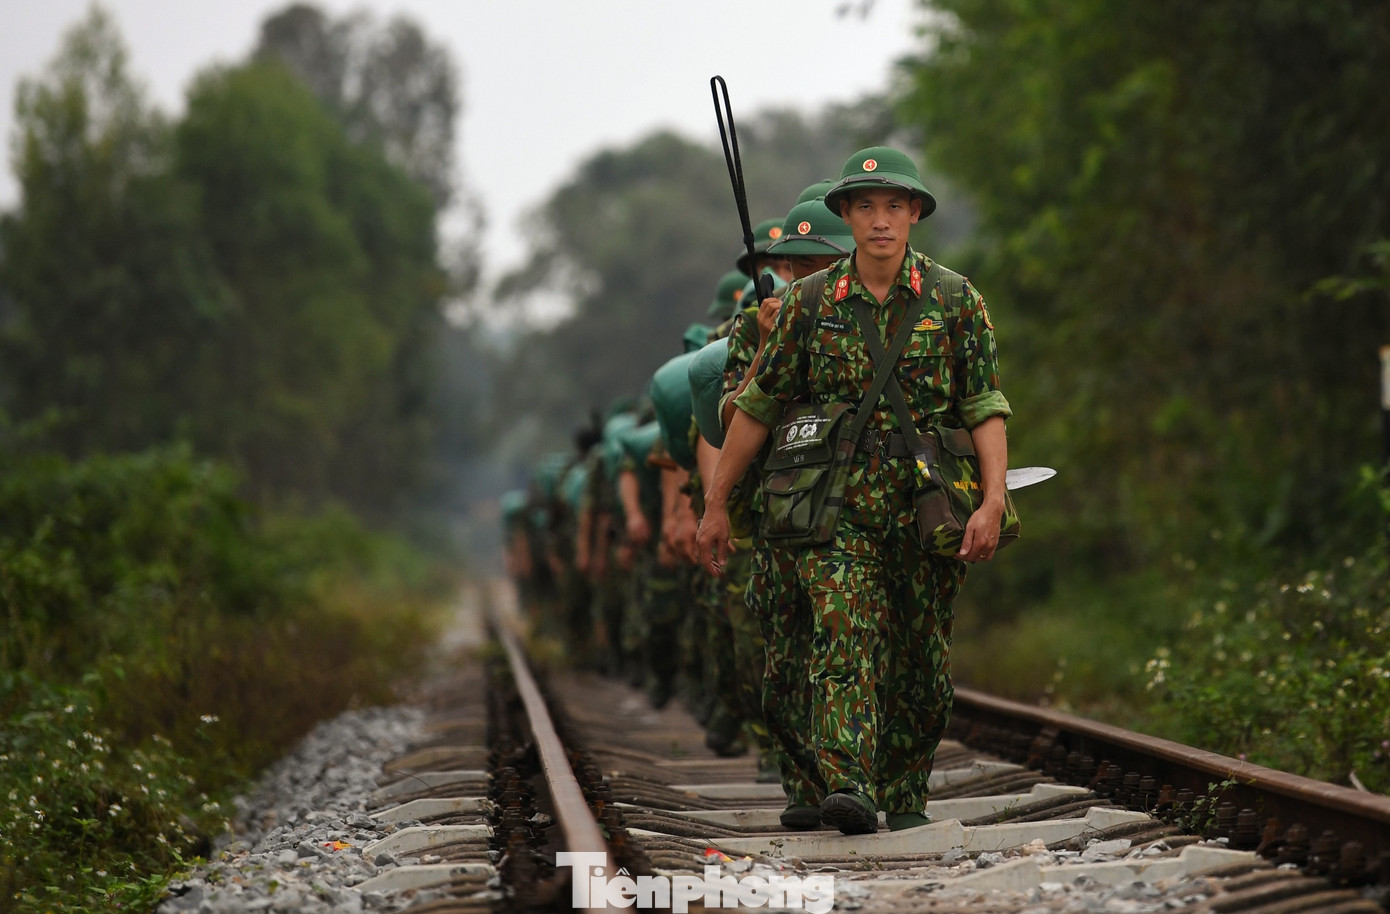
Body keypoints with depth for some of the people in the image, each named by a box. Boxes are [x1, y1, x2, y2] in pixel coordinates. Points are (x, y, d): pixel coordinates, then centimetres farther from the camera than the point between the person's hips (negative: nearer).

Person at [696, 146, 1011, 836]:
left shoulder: (954, 300, 2)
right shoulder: (809, 304, 4)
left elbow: (986, 409, -2)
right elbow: (759, 406, 9)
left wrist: (992, 502, -15)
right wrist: (715, 505, 10)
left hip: (929, 511, 1)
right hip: (838, 509, -1)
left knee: (922, 661, 7)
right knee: (845, 637, -18)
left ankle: (906, 795, 22)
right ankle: (850, 789, -27)